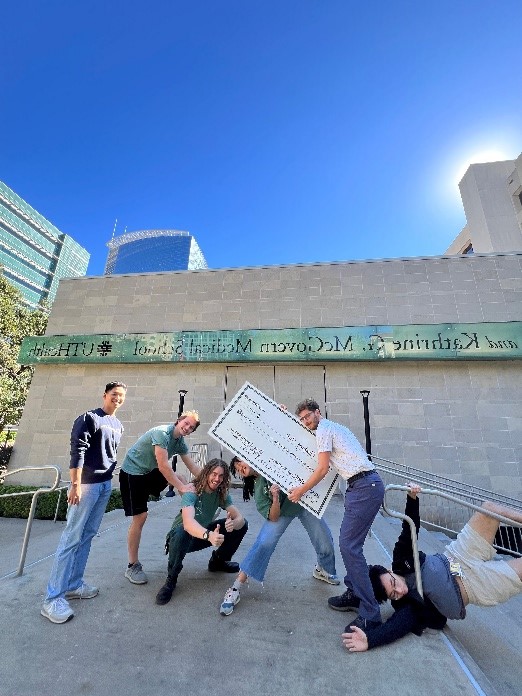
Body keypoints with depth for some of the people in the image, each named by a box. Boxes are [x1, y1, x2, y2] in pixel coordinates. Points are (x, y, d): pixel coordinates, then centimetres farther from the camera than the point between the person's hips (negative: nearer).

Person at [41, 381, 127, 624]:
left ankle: (73, 584, 26)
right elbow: (77, 452, -17)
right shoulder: (89, 418, -12)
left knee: (87, 535, 14)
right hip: (86, 484, -7)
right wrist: (75, 485, -20)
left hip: (106, 485, 7)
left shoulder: (118, 426, 11)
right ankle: (53, 598, 8)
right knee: (72, 537, -2)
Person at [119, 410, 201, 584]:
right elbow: (163, 466, -30)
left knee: (180, 479, -4)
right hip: (132, 473, -7)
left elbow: (192, 466, 2)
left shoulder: (180, 442, -2)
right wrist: (182, 488, -27)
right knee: (140, 517, -6)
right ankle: (133, 566, 11)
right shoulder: (162, 433, -27)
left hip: (149, 472, 8)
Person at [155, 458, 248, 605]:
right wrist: (208, 535, -65)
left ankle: (218, 561, 12)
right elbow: (188, 522, -46)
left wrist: (234, 524, -43)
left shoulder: (222, 494, -12)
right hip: (183, 537, -5)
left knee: (242, 525, -11)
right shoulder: (192, 492, -29)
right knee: (182, 531, -41)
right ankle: (171, 579, -14)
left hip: (204, 535, 5)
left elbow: (239, 518, -19)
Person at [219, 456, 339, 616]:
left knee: (326, 542, 3)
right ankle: (236, 589, -2)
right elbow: (273, 517, -18)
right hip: (282, 511, -1)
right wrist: (275, 498, -34)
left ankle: (323, 570, 37)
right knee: (264, 543, -17)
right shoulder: (259, 488, -12)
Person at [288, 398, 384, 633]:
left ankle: (369, 613, -3)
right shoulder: (334, 427, 22)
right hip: (368, 485, 10)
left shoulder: (324, 430, -8)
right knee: (348, 542, 15)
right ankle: (354, 594, 24)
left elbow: (322, 469, -9)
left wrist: (301, 490, 1)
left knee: (349, 545, -8)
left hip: (363, 487, -10)